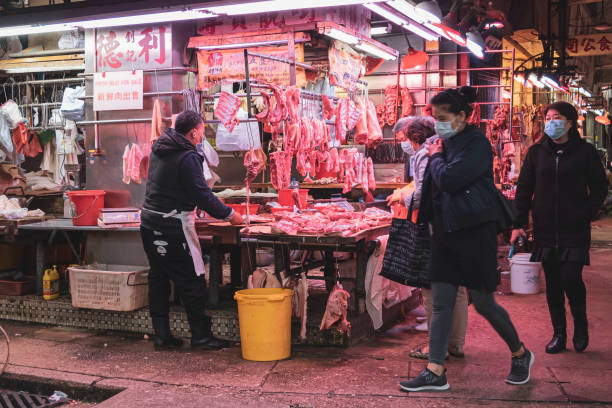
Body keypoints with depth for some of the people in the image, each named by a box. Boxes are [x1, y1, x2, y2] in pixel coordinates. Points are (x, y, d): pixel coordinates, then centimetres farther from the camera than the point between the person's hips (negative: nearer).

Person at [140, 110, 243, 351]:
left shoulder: (158, 148, 10)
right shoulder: (188, 157, -16)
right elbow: (202, 195, -17)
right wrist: (229, 215, -4)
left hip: (149, 223, 8)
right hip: (173, 228, -8)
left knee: (158, 278, 12)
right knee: (191, 282, 2)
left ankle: (162, 335, 18)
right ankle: (200, 335, 10)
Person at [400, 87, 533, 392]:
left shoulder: (476, 144, -13)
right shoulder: (446, 143, 11)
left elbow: (449, 179, -25)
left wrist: (436, 157, -8)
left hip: (474, 232, -8)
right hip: (445, 230, 8)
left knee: (484, 303, 2)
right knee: (441, 304, 5)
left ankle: (520, 354, 26)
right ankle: (436, 372, 10)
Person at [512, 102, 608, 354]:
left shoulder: (585, 152, 0)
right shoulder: (536, 152, 7)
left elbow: (600, 188, 6)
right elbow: (524, 188, 8)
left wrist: (586, 215, -6)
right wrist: (519, 223, 1)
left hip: (574, 230, -3)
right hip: (545, 229, 3)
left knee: (571, 278, -10)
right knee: (552, 282, 7)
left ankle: (580, 325, 17)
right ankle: (558, 334, 18)